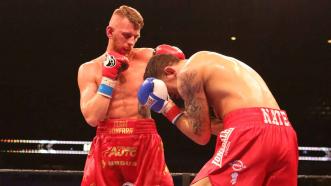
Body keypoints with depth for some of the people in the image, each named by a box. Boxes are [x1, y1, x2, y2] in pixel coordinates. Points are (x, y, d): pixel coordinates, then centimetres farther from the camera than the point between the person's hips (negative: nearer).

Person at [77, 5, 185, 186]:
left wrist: (163, 54, -4)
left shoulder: (147, 57, 5)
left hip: (145, 142, 0)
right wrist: (109, 77, -7)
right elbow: (92, 118, -6)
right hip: (107, 145, 0)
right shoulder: (89, 69, 5)